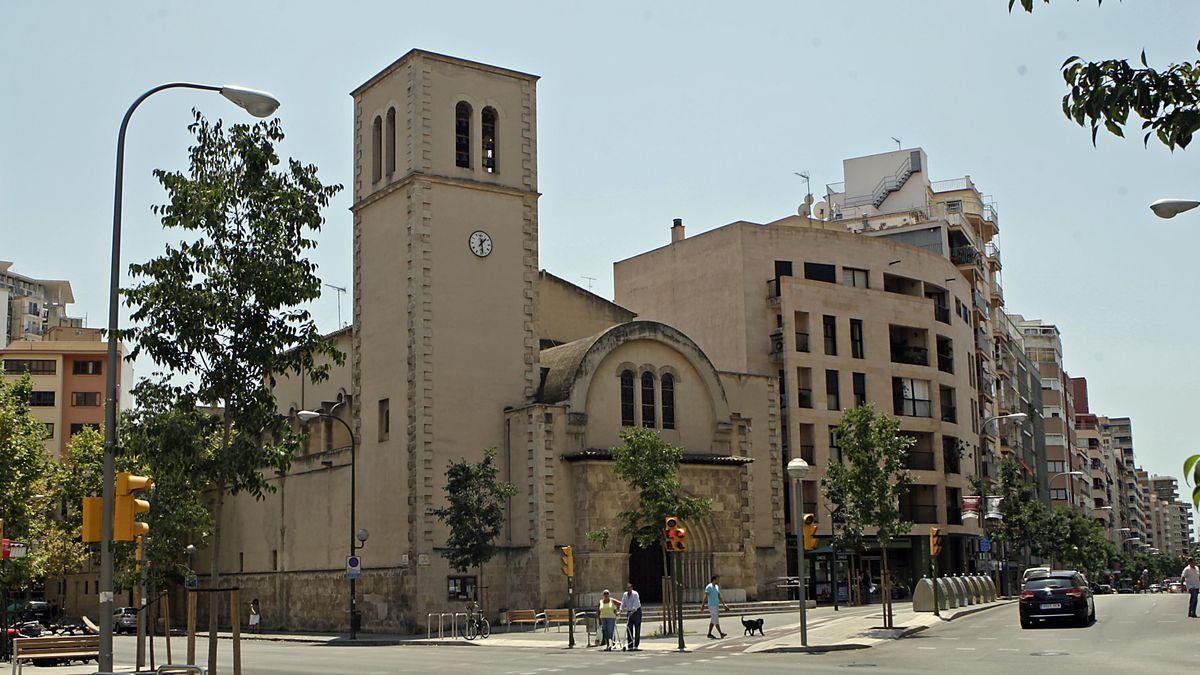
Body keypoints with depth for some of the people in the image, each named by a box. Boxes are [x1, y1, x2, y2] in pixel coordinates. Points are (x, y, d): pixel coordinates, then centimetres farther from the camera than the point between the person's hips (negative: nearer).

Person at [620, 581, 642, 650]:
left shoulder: (635, 594, -13)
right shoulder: (624, 595, 5)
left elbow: (635, 604, -24)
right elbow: (623, 603, 3)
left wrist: (633, 611, -35)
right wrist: (621, 610, -13)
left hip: (636, 612, -5)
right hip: (629, 612, 5)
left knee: (637, 629, -4)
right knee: (629, 629, 0)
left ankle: (636, 645, -3)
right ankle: (630, 646, 2)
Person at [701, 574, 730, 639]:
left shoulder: (717, 587, 16)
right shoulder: (709, 587, -10)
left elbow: (719, 597, 20)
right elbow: (706, 596, -17)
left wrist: (724, 604, 16)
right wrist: (703, 605, -25)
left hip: (717, 605, 9)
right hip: (712, 605, -9)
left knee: (713, 620, 8)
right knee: (716, 620, -10)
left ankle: (709, 634, 11)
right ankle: (721, 634, -14)